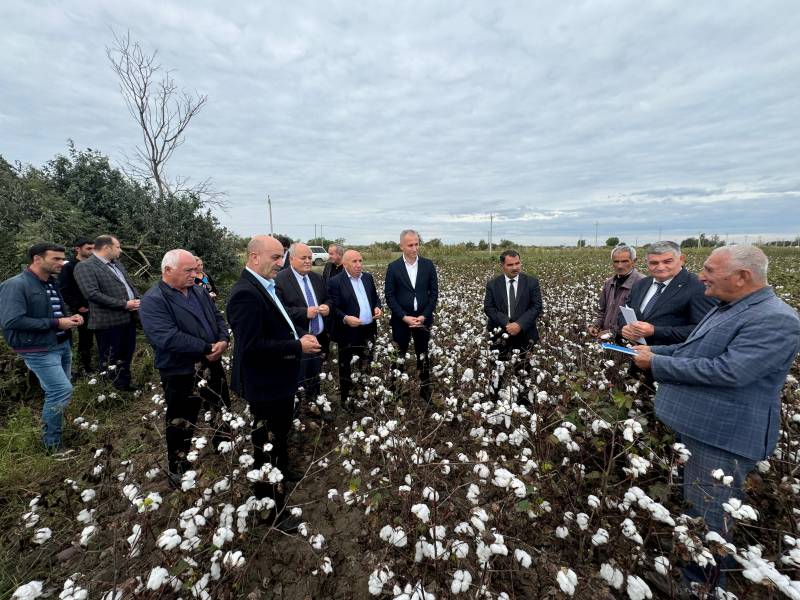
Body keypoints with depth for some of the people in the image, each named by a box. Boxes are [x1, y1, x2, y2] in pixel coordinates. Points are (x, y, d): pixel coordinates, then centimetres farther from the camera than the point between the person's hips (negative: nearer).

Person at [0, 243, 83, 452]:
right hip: (39, 350, -8)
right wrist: (56, 323, -21)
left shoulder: (53, 283, 8)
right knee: (62, 390, -10)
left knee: (57, 391, 17)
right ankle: (51, 441, 9)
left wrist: (70, 318, 0)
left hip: (63, 345, 8)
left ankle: (54, 427, 36)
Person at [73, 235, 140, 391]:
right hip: (109, 322, -8)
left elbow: (130, 284, 17)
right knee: (110, 360, 7)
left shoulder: (117, 263, 13)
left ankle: (124, 384, 34)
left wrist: (138, 300, -2)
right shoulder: (84, 266, -12)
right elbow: (92, 294, -21)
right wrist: (124, 304, -19)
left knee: (127, 356, 19)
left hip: (129, 317, 8)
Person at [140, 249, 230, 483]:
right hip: (180, 374, -6)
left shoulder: (199, 291, 5)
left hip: (212, 366, 7)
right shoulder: (153, 300, -17)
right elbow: (168, 338, -28)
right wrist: (207, 348, -23)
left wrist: (223, 341, -14)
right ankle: (179, 470, 37)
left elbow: (218, 318, 7)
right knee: (181, 426, 13)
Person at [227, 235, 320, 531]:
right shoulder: (245, 294, -27)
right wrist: (298, 346, -25)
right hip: (264, 387, -10)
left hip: (279, 380, 10)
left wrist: (300, 336, 0)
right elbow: (251, 346, -31)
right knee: (266, 445, 9)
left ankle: (282, 470, 54)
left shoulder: (266, 285, 4)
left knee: (282, 432, 29)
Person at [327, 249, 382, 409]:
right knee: (346, 368, 10)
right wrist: (345, 318, -29)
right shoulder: (335, 282, -11)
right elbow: (333, 307, -14)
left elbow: (375, 297, 17)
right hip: (348, 332, -6)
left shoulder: (368, 277, 8)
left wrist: (377, 307, -4)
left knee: (367, 365, 18)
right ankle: (346, 399, 26)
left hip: (368, 330, 6)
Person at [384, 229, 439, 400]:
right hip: (401, 320, -1)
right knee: (399, 356, 7)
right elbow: (389, 295, -5)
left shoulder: (428, 264, 1)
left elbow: (434, 292, 1)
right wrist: (404, 317, -13)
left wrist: (424, 315, -9)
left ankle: (425, 388, 25)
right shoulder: (393, 267, -3)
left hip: (423, 318, 2)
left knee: (423, 355, 11)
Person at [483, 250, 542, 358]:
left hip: (525, 334, 1)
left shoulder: (532, 282, -1)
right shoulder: (492, 284, 0)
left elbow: (537, 307, -5)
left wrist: (520, 324, -19)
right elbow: (488, 308, -4)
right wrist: (507, 323, -18)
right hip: (500, 335, 0)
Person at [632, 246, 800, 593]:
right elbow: (698, 350, 21)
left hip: (723, 436, -10)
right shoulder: (728, 309, 11)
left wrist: (657, 364, -22)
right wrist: (653, 350, 6)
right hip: (695, 424, 10)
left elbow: (728, 371, -29)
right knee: (688, 506, 26)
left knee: (707, 518, 7)